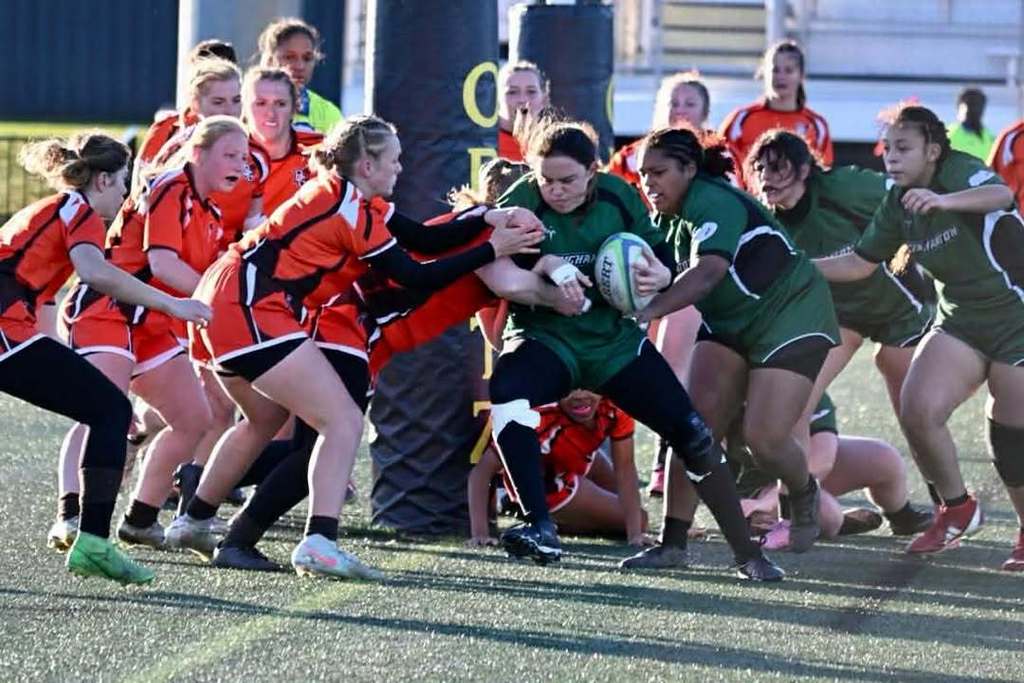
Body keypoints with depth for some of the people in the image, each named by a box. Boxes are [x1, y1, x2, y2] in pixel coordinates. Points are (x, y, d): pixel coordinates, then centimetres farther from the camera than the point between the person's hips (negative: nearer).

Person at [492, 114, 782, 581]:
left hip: (617, 340, 2)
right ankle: (540, 530, -30)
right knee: (506, 390, -34)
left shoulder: (618, 197, -6)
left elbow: (659, 253, 1)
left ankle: (747, 555, 9)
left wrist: (659, 275, -21)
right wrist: (544, 265, -33)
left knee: (689, 432, -5)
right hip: (547, 338, -2)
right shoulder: (522, 203, -13)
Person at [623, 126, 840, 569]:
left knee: (764, 437, -15)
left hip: (793, 315, -8)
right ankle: (673, 542, -8)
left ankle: (805, 497, 20)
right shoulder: (669, 217, 3)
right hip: (729, 323, 8)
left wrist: (649, 311, -53)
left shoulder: (714, 204, -27)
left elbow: (707, 272, -42)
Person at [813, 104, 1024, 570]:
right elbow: (861, 263, 10)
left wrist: (944, 201, -58)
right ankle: (957, 509, 7)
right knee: (918, 409, -15)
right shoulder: (899, 204, 2)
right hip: (961, 322, 6)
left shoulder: (960, 172, -18)